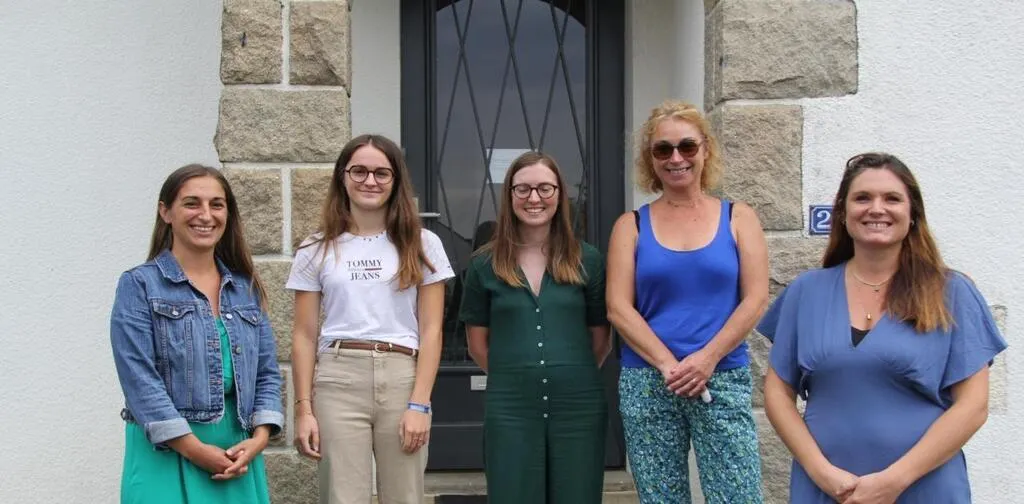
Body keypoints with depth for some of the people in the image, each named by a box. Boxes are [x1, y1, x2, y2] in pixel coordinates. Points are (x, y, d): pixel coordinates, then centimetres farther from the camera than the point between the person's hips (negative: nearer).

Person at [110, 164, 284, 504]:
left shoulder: (247, 288, 12)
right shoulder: (139, 286, -1)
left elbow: (267, 372, 10)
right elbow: (139, 377, -9)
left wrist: (259, 438, -5)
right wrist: (195, 450, -14)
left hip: (239, 451, 4)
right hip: (166, 451, -4)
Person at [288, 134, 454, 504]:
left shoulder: (422, 245, 8)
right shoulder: (317, 250, 9)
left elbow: (431, 331, 3)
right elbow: (304, 337, 8)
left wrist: (419, 404, -6)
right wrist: (303, 409, 0)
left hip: (403, 379, 0)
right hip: (338, 380, 0)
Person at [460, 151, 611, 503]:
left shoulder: (587, 261, 4)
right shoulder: (485, 265, 3)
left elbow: (601, 339, 9)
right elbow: (478, 345, 8)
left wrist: (572, 376, 9)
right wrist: (515, 377, 8)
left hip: (579, 408, 1)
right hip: (509, 411, 0)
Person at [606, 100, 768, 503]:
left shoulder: (737, 218, 7)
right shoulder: (632, 226, 7)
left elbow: (755, 299, -1)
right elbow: (619, 309, -1)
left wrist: (707, 358, -13)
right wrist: (668, 365, -13)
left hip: (724, 380, -1)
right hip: (646, 384, 1)